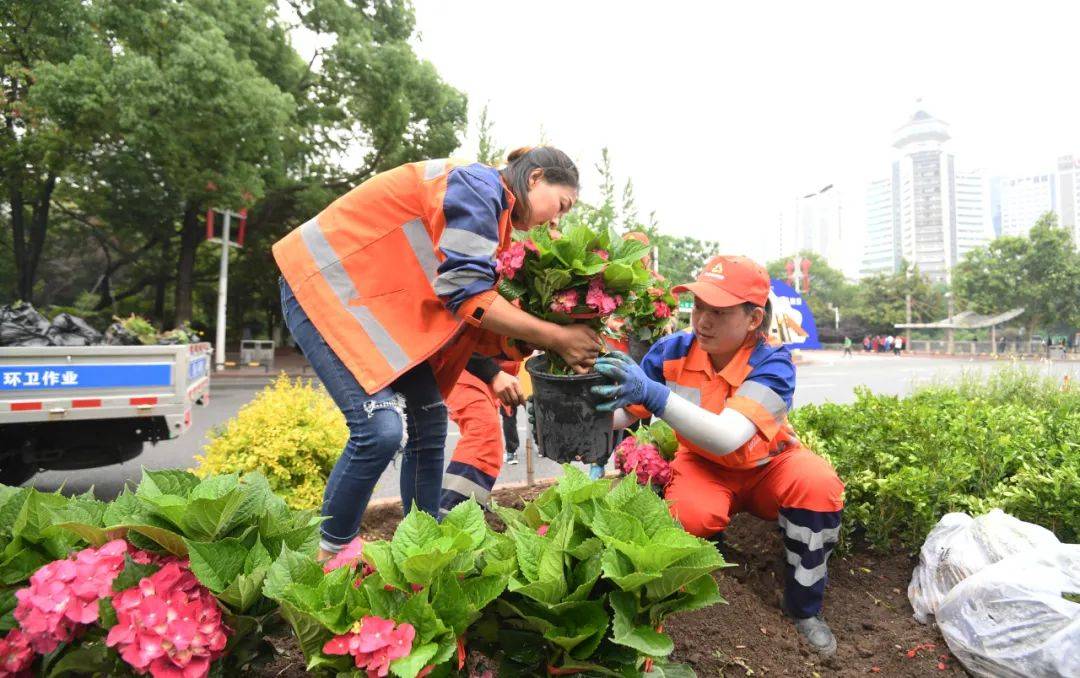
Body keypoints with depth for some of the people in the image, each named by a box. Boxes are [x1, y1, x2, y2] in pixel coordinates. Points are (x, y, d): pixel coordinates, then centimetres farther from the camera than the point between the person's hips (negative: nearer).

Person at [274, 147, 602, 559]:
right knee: (382, 428, -20)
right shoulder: (478, 186, -17)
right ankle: (329, 555, 3)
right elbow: (466, 293, -25)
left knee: (428, 425, 4)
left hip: (382, 301, 10)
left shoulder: (493, 212, 12)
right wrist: (555, 338, -19)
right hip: (326, 285, -9)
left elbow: (473, 313, 5)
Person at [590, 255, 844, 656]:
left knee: (818, 482, -31)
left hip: (766, 468, 0)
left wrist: (653, 393, -55)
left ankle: (804, 609, -6)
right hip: (705, 468, 0)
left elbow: (728, 438, -43)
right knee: (690, 517, -32)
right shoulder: (673, 350, -19)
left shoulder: (772, 364, -27)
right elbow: (623, 414, -16)